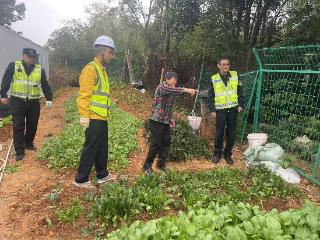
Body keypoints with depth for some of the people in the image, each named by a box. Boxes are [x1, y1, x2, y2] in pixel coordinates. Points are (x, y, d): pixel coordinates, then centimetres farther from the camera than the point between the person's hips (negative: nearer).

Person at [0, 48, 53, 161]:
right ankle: (19, 151, 6)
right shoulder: (13, 66, 2)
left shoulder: (40, 69, 7)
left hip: (33, 102, 3)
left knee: (32, 125, 10)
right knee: (18, 126, -1)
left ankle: (29, 143, 33)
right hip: (17, 101, -2)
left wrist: (49, 98, 5)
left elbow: (45, 85, 9)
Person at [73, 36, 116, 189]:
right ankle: (81, 179, 14)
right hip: (93, 118, -9)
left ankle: (102, 175, 30)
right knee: (91, 148, -1)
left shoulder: (102, 70, 17)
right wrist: (84, 116, -22)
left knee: (102, 147, 16)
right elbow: (84, 95, -19)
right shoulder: (91, 69, -13)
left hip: (102, 117, 9)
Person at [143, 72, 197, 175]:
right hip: (157, 120, -8)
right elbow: (172, 90, -35)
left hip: (165, 121, 8)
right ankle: (147, 166, 9)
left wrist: (170, 118, 15)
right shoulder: (161, 87, -13)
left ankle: (161, 164, 23)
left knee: (166, 142, 9)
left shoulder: (171, 92, 14)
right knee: (156, 143, -5)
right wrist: (187, 90, -40)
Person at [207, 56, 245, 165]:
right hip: (220, 110, -2)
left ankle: (228, 154, 21)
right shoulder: (214, 79, -1)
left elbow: (240, 91, 7)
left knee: (232, 133, 6)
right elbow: (210, 96, 1)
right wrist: (212, 110, -5)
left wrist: (241, 104, 0)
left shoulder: (235, 75, 3)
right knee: (219, 133, 2)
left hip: (233, 109, 2)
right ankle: (217, 153, 20)